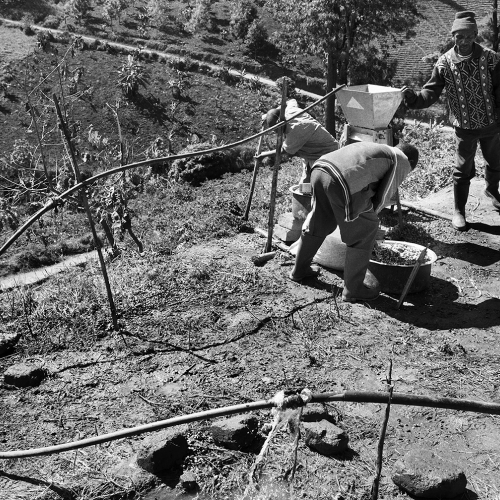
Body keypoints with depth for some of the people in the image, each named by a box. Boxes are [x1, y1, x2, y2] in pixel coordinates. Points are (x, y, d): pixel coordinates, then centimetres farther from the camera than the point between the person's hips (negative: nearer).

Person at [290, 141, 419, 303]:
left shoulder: (375, 149, 37)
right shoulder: (402, 162, 17)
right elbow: (383, 197, 10)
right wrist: (369, 216, 27)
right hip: (342, 182, -8)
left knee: (319, 223, 28)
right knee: (364, 232, 10)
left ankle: (300, 269, 45)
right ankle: (353, 288, 19)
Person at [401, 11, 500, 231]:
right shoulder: (444, 63, -11)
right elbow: (431, 93, -13)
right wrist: (414, 98, -33)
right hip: (465, 127, -2)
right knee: (463, 170, 1)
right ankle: (459, 211, 16)